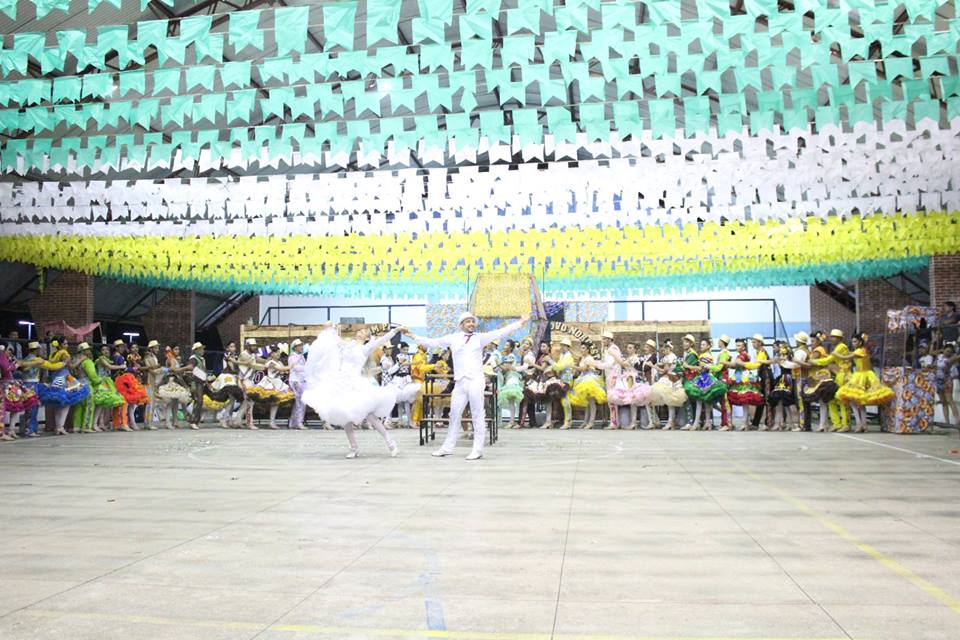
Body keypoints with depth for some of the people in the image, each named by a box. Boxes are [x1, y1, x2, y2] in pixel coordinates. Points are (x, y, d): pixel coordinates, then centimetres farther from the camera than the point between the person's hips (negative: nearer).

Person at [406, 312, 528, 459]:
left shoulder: (480, 338, 5)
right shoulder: (453, 338, 10)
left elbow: (500, 333, -2)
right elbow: (432, 342, 15)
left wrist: (520, 323, -9)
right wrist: (413, 337, 14)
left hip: (475, 381, -3)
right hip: (459, 382, 3)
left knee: (477, 415, -2)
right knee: (454, 414, 11)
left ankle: (478, 449, 1)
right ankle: (448, 447, 21)